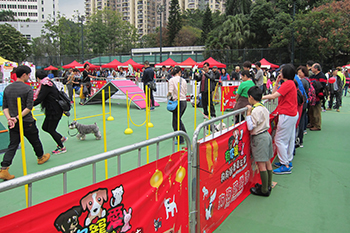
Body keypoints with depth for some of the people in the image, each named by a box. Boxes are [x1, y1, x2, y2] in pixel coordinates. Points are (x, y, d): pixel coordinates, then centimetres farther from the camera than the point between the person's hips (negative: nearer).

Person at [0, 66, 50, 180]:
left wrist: (9, 118, -7)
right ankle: (41, 157, 41)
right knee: (35, 141, 19)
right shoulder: (28, 88, -11)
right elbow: (29, 107, -19)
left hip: (13, 123, 5)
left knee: (12, 146, 5)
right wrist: (17, 118, -17)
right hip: (27, 122, -5)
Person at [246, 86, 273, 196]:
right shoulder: (264, 108, 11)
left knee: (261, 164, -4)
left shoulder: (256, 110, -18)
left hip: (259, 138, -10)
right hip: (266, 134, 10)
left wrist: (248, 113, -14)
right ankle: (268, 185, 23)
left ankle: (264, 190, 2)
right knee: (267, 162, 14)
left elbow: (251, 127, -19)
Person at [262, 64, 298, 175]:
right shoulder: (290, 83, 16)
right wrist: (277, 82, 8)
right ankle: (288, 161, 28)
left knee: (280, 139, -7)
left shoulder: (288, 83, -16)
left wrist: (261, 97, -15)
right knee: (289, 139, 17)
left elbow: (274, 95, -22)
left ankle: (285, 166, -3)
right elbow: (274, 93, 14)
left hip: (287, 115, -11)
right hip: (292, 114, 11)